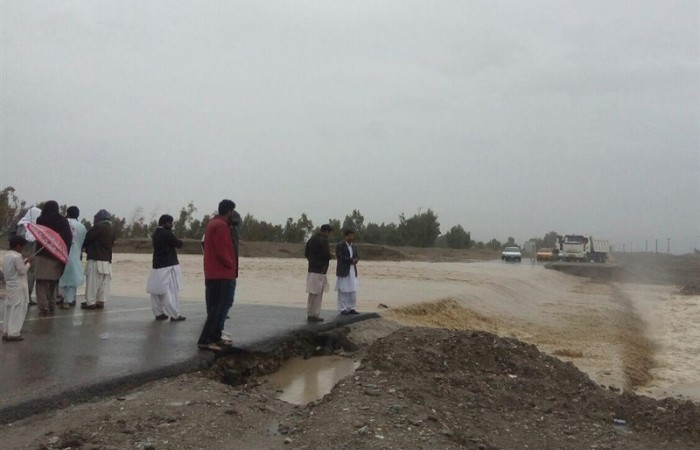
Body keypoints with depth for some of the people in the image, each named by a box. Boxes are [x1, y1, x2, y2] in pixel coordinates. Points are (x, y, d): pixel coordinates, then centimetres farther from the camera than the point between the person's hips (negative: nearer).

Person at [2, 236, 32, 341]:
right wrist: (28, 263, -2)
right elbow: (22, 271, -17)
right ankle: (13, 333, -3)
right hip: (18, 287, -9)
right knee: (17, 310, -4)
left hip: (9, 286, 9)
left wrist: (24, 262, 10)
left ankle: (6, 331, 21)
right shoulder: (17, 256, -20)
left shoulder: (6, 255, 9)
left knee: (9, 309, 15)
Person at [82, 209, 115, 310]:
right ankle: (101, 301, 10)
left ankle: (90, 302, -3)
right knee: (104, 283, 8)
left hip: (96, 258, -7)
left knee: (92, 282, -4)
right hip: (107, 260, 8)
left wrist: (84, 247, 12)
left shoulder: (98, 226, -10)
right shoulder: (111, 229, 13)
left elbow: (87, 238, -10)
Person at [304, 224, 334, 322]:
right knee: (317, 294, -2)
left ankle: (310, 314, 18)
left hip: (311, 269, 8)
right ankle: (315, 315, 2)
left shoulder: (311, 239, 12)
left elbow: (306, 253, 16)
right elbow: (327, 255, -19)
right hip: (320, 270, -8)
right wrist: (331, 256, 0)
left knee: (312, 294, 13)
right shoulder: (323, 240, -15)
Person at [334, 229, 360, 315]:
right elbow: (340, 257, -15)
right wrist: (351, 260, -13)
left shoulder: (354, 246, 17)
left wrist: (355, 260, -11)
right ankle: (343, 309, 4)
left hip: (353, 271, 7)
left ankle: (351, 308, 13)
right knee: (343, 291, -2)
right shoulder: (339, 246, -5)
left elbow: (357, 256, 12)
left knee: (353, 291, 6)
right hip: (343, 271, -7)